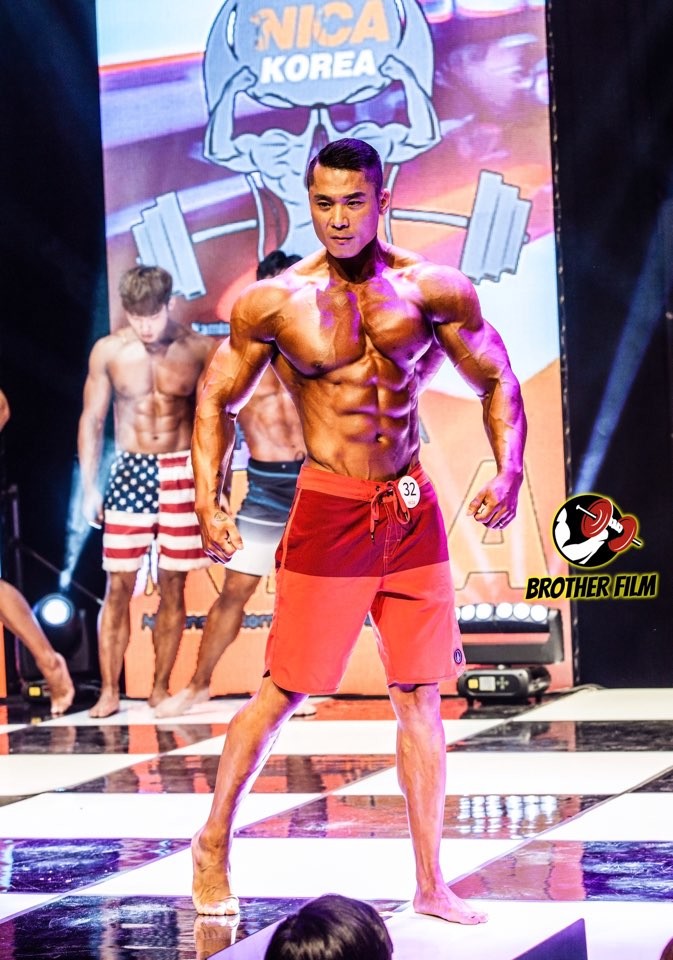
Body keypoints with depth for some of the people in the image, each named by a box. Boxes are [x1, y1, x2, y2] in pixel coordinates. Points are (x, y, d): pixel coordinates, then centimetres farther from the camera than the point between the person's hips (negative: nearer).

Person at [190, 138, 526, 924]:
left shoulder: (433, 291, 0)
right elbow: (216, 400, 6)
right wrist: (208, 502, -3)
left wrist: (509, 473, -7)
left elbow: (497, 383, 8)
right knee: (283, 690, 1)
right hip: (328, 513, -2)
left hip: (413, 511, 2)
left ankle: (431, 885, 11)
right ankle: (212, 846, 20)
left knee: (420, 695, 4)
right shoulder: (274, 302, -4)